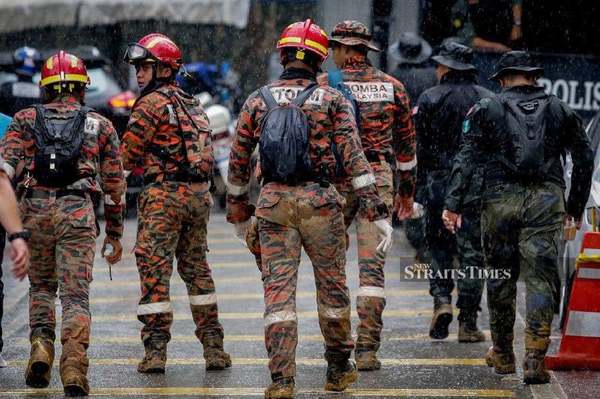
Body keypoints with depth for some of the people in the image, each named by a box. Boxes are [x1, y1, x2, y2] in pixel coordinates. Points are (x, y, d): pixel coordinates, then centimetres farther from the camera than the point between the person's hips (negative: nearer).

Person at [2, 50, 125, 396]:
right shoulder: (100, 126, 15)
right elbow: (114, 184, 14)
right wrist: (115, 233, 21)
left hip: (34, 209, 1)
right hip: (78, 211, -1)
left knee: (41, 285, 21)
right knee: (75, 293, -1)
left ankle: (41, 350, 2)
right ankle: (74, 368, -16)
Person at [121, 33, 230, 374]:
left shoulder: (152, 103, -8)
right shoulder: (194, 105, 17)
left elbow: (129, 155, -8)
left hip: (164, 193, -7)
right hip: (200, 193, 7)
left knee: (155, 269, -3)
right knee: (196, 268, 15)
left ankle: (156, 349, -6)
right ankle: (213, 345, 15)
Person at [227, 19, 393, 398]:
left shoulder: (258, 101, 6)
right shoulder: (333, 100, 0)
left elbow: (238, 163, 10)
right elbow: (354, 159, -7)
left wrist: (238, 212, 22)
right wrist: (377, 213, -7)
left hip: (273, 203, 1)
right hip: (321, 202, -1)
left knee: (278, 289, 1)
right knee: (332, 285, 14)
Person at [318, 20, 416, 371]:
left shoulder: (325, 86, -2)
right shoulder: (392, 87, 7)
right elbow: (406, 142, 14)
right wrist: (407, 189, 24)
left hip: (336, 180, -1)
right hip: (380, 180, 2)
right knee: (372, 265, 0)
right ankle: (367, 348, -5)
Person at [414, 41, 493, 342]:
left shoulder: (429, 99, 0)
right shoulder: (489, 101, 5)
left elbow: (418, 149, -2)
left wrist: (416, 191, 2)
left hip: (438, 185, -1)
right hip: (479, 189, 1)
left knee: (439, 247, 14)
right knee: (472, 253, 3)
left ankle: (441, 300, -7)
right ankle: (467, 324, 2)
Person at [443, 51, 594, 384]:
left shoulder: (488, 109, 7)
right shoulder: (559, 110, 12)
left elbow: (467, 157, -1)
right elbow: (584, 159, 12)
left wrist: (452, 203, -3)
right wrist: (576, 206, 20)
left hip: (500, 199, 0)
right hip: (547, 201, 0)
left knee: (500, 278, 13)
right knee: (541, 279, 0)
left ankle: (502, 355, 22)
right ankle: (535, 358, -9)